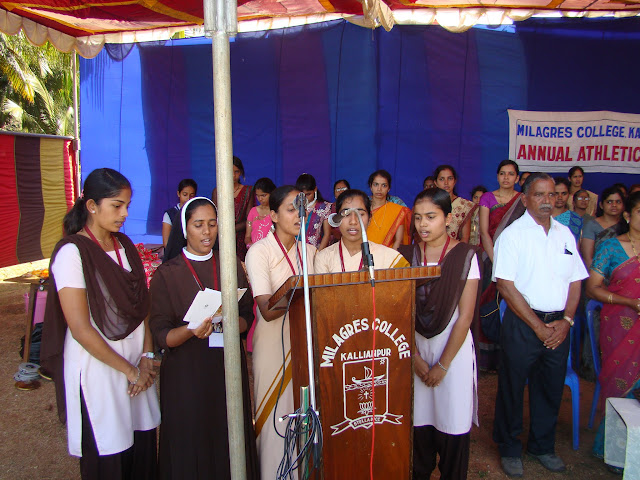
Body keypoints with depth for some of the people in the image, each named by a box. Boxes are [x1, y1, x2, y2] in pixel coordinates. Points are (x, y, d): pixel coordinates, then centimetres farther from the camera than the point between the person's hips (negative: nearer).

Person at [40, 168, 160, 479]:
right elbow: (81, 329, -17)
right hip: (98, 369, -5)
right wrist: (130, 370, -10)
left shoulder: (125, 246, 8)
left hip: (136, 365, 6)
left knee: (143, 451, 10)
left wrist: (147, 356, -4)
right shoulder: (72, 252, -14)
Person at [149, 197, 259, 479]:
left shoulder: (232, 265, 7)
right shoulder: (167, 274, -2)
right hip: (186, 374, -2)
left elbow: (247, 316, 5)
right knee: (191, 450, 5)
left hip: (228, 368, 3)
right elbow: (161, 336, -7)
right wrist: (191, 330, -26)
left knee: (231, 445, 8)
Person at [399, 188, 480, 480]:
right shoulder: (407, 256, 0)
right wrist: (415, 357, -6)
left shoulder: (465, 256, -8)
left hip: (453, 348, -2)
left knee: (452, 423, 4)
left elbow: (465, 315, -9)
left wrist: (442, 365, -9)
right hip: (415, 348, 2)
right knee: (418, 420, 8)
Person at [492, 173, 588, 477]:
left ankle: (542, 446, 35)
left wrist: (566, 320, -3)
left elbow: (576, 280, 10)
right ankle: (510, 449, 25)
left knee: (550, 388, 16)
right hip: (522, 324, -5)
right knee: (512, 388, 6)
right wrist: (538, 326, -13)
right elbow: (506, 285, -13)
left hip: (558, 324, 5)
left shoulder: (565, 234, 9)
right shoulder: (512, 234, -8)